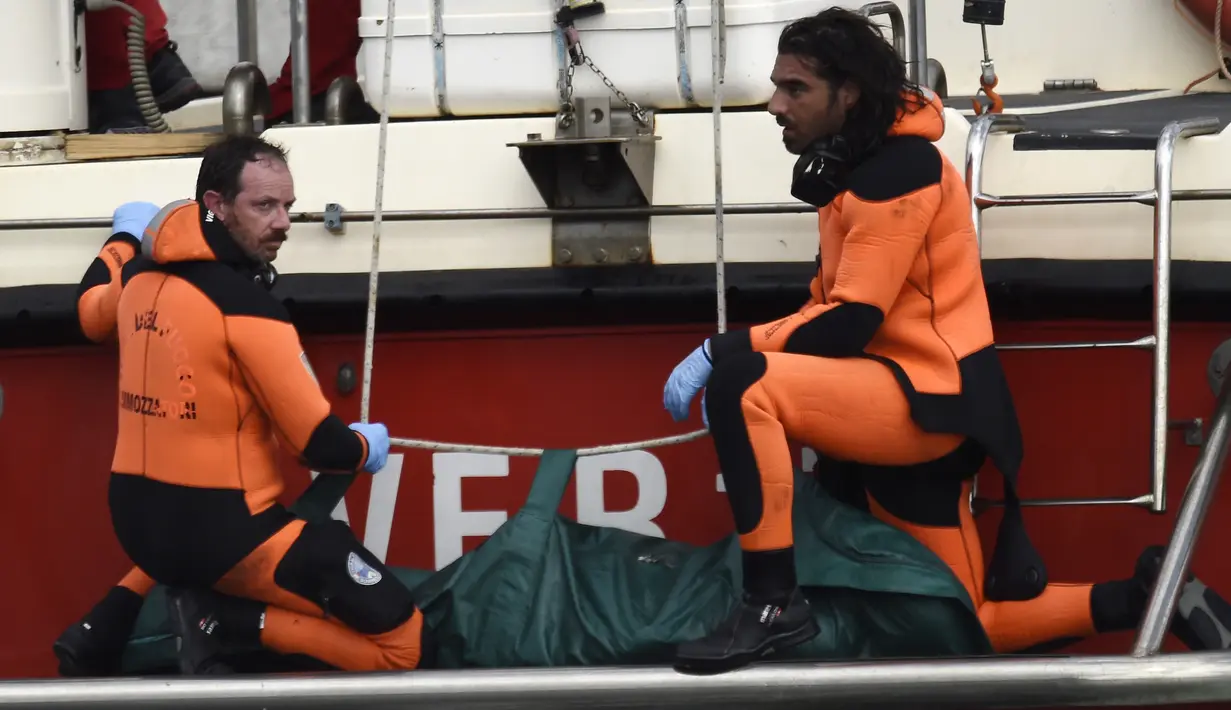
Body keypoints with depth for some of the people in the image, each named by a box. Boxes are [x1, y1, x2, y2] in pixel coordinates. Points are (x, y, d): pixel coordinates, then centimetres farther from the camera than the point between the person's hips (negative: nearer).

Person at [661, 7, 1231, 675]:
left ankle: (773, 602, -26)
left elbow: (849, 324, -20)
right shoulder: (855, 168, 17)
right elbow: (827, 306, 15)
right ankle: (1146, 598, 22)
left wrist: (724, 352, -17)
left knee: (740, 382, -28)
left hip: (933, 396, -10)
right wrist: (734, 351, -1)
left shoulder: (900, 166, -14)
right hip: (904, 414, 10)